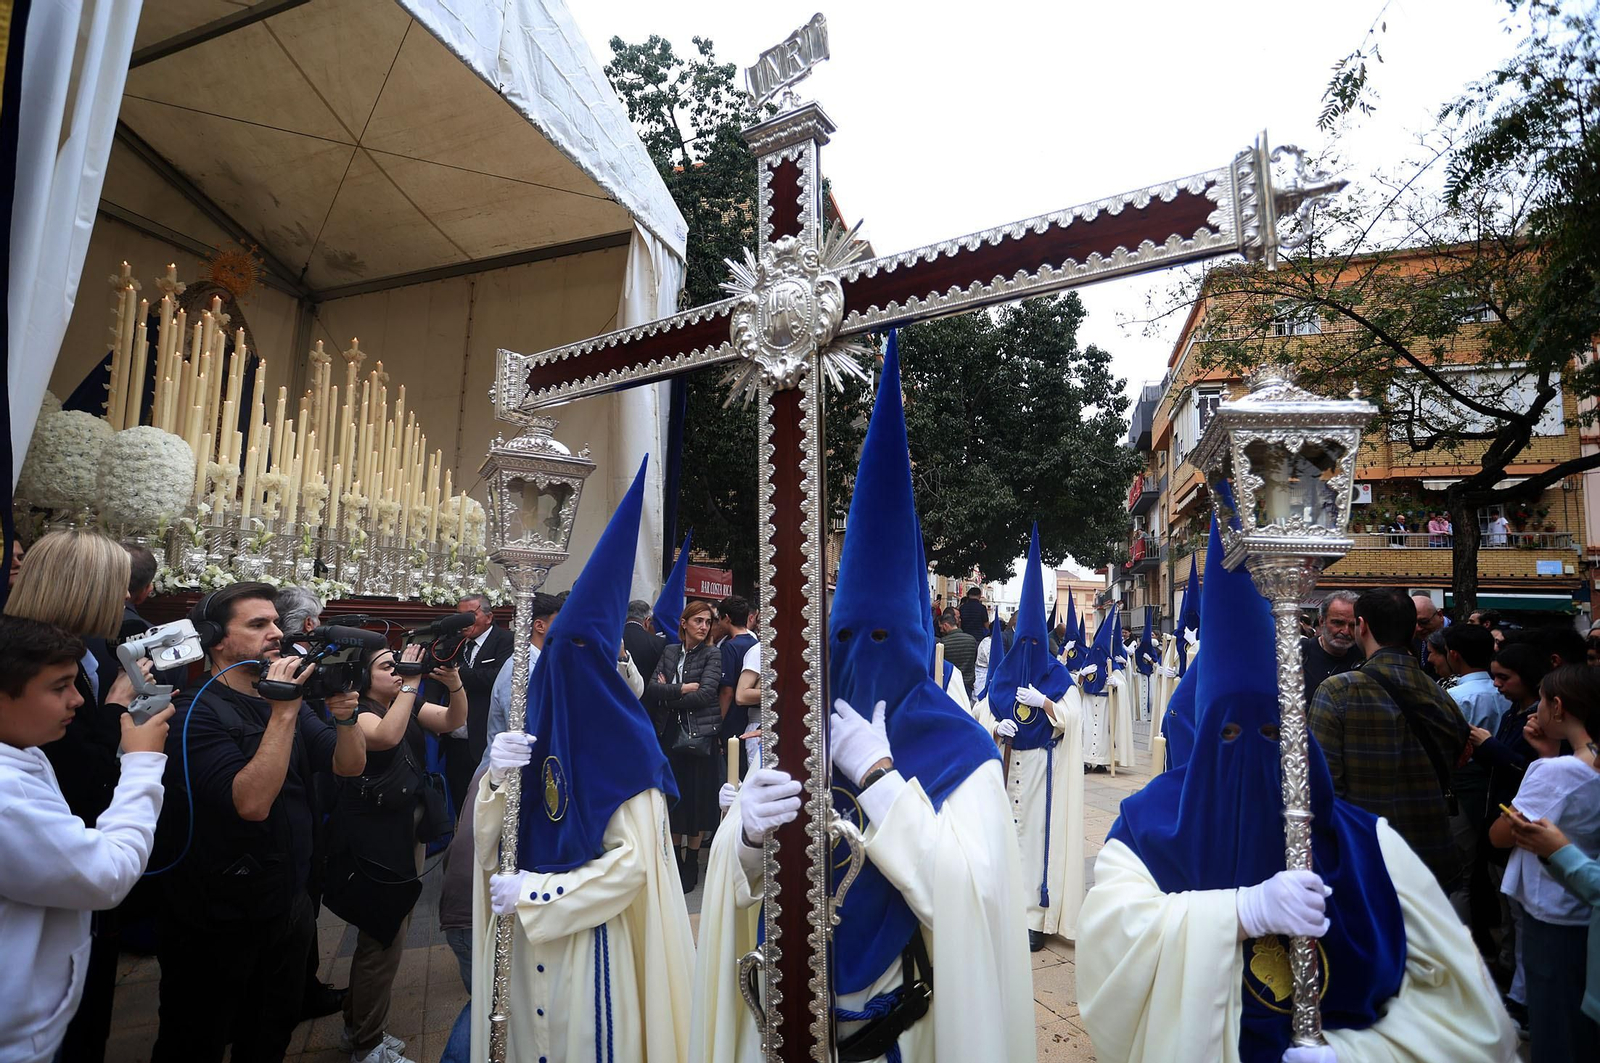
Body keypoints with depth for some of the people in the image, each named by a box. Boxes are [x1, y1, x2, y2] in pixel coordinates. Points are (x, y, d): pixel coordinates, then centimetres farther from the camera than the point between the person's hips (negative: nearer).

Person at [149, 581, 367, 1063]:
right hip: (217, 920, -6)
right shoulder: (196, 712, -20)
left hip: (287, 903, 6)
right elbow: (251, 802, -32)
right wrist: (283, 713, -31)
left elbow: (350, 765, -2)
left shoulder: (286, 698, 2)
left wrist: (345, 716, -21)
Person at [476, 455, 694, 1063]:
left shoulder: (624, 747, -16)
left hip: (594, 945, -5)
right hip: (531, 943, 5)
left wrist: (529, 895, -16)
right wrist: (497, 777, -18)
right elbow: (489, 842, 1)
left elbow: (632, 863, -19)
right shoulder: (533, 734, 1)